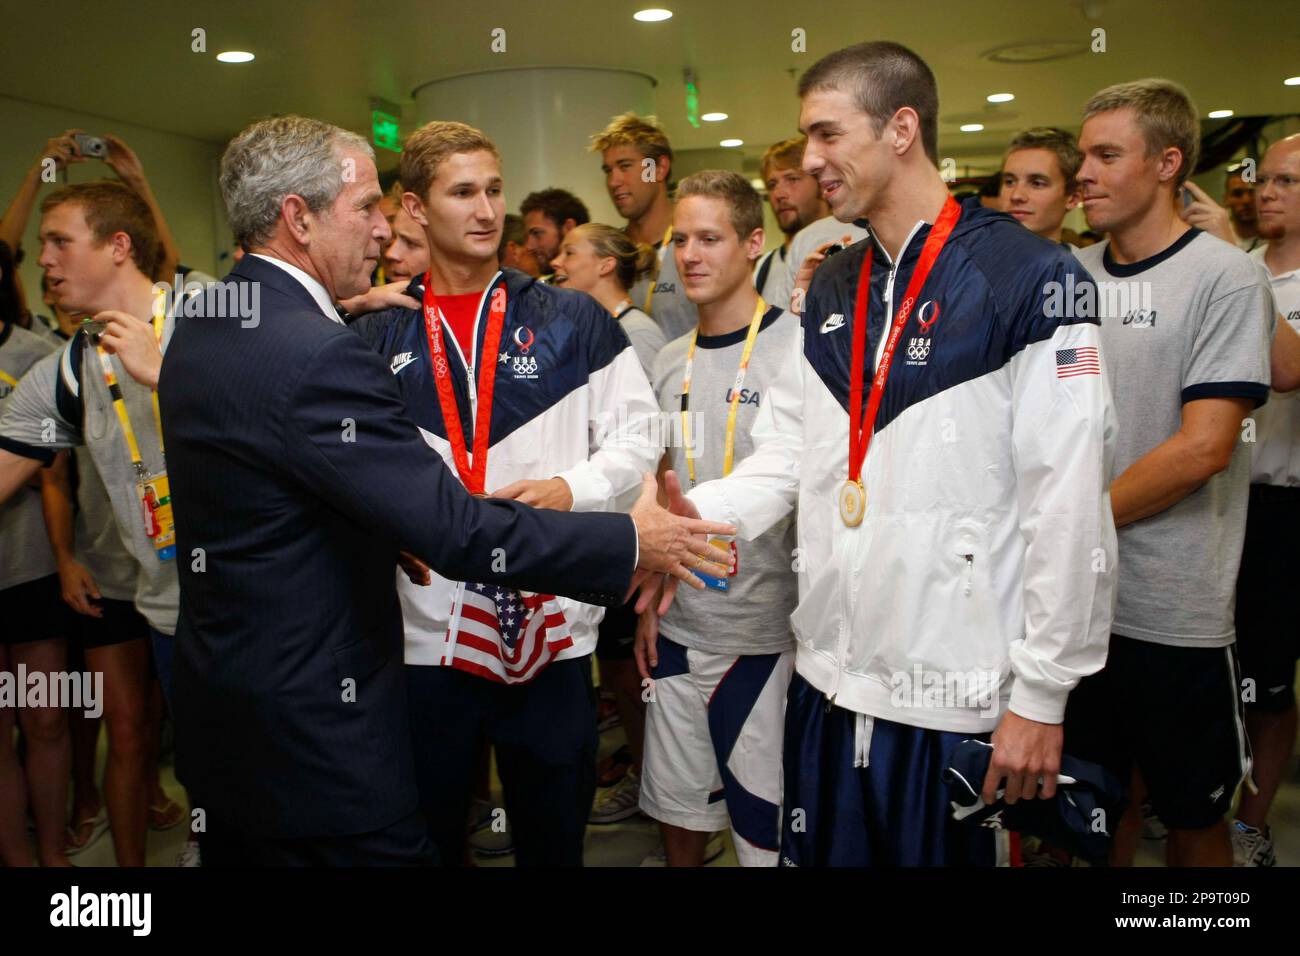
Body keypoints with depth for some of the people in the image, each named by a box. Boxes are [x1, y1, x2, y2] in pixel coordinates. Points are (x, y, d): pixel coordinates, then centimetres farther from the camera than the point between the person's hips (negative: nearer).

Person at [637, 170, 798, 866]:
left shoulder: (798, 350, -11)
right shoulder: (670, 361, 7)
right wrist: (649, 603, 12)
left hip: (768, 632, -5)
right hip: (679, 629, 5)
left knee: (765, 822, 9)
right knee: (678, 807, 19)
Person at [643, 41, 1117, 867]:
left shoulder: (1028, 278, -11)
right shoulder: (831, 293, 10)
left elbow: (1069, 502, -13)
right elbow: (788, 455, 9)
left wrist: (1043, 694, -11)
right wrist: (701, 514, -10)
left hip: (961, 699, -6)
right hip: (830, 679, 6)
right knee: (824, 853, 20)